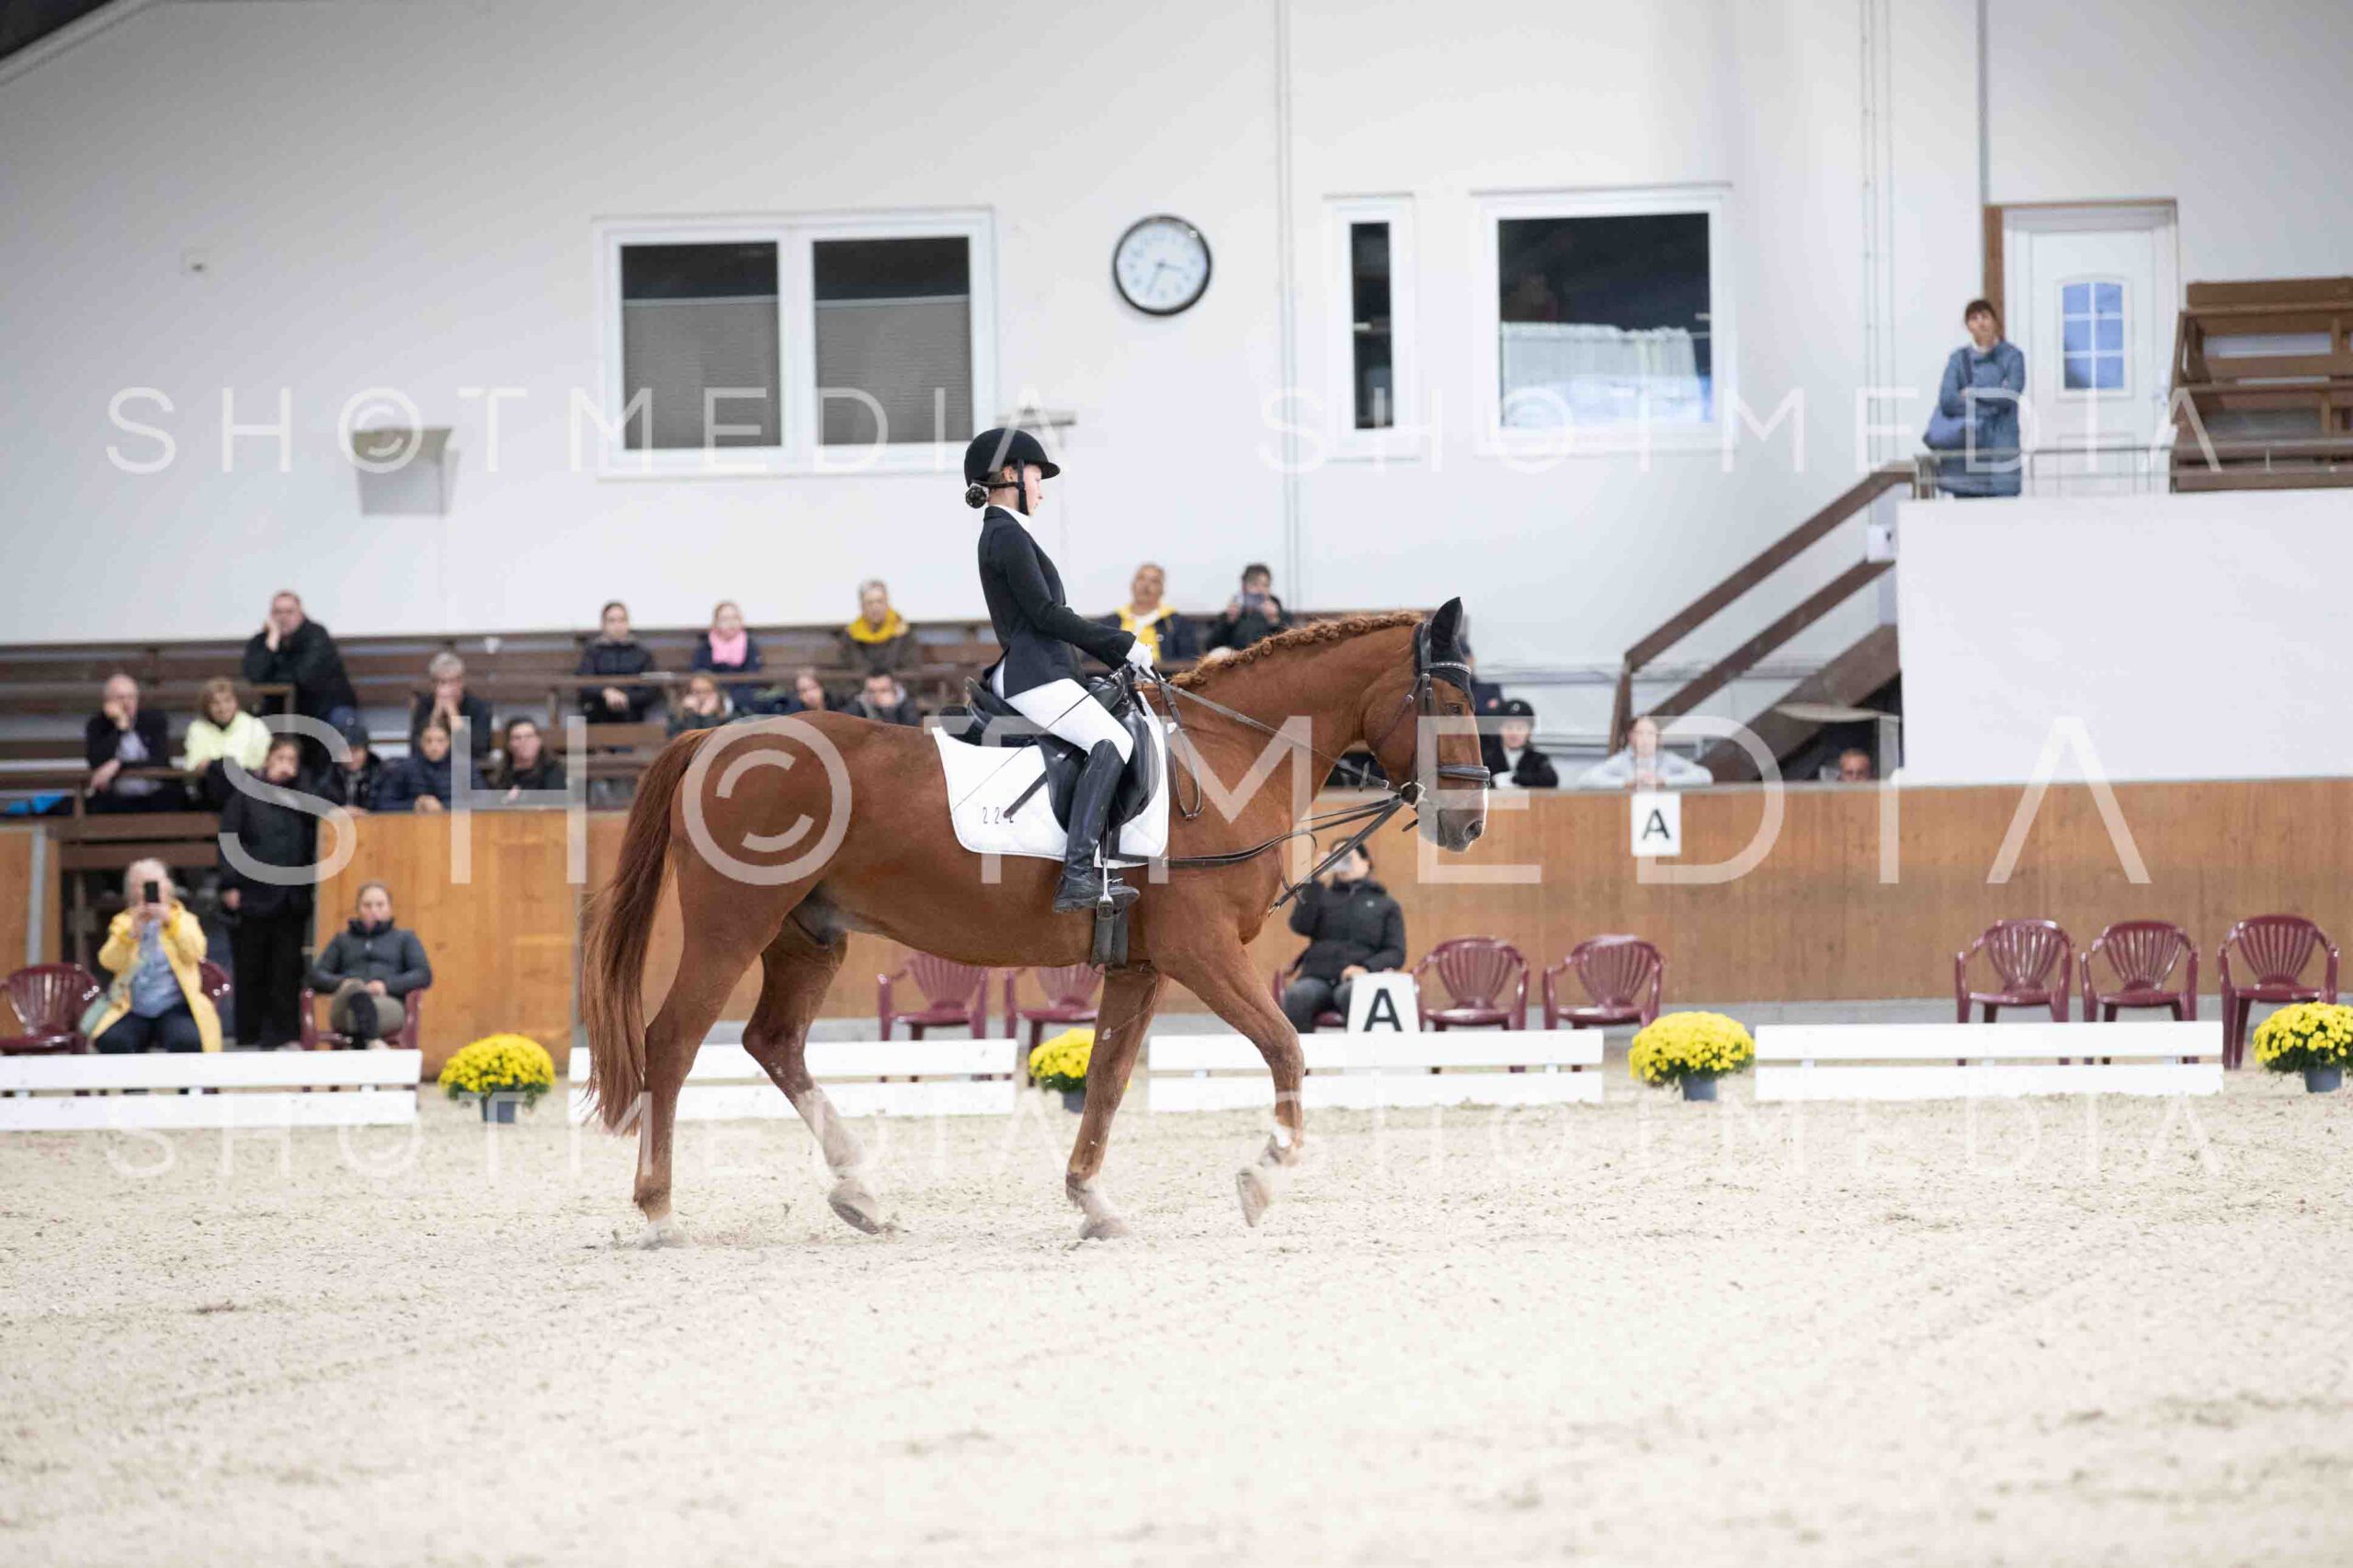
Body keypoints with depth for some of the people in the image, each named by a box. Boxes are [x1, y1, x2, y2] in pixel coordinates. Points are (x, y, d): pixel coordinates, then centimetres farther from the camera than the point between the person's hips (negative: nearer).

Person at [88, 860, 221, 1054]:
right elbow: (109, 961, -3)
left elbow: (193, 953, -9)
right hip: (133, 1010, 1)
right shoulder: (124, 922, 13)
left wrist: (170, 921, -20)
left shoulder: (184, 920, 11)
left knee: (187, 1041, -34)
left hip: (174, 1007, -1)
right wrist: (131, 932, -17)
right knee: (111, 1041, -30)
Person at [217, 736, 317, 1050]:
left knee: (287, 970, 1)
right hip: (252, 896, -3)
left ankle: (282, 1034, 5)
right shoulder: (245, 797, 2)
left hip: (291, 900, 3)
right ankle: (249, 1035, 10)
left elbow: (312, 844, 14)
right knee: (251, 970, 3)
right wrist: (230, 885, -11)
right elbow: (229, 841, -3)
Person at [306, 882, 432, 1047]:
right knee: (355, 988, -40)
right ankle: (373, 1042, -66)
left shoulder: (405, 939, 28)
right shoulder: (342, 940, 33)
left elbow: (424, 975, 12)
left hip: (388, 1001, 0)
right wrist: (341, 983, -5)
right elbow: (316, 975, 20)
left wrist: (387, 985, -7)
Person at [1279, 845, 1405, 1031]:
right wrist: (1315, 883, 0)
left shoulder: (1386, 904, 21)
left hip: (1357, 980, -1)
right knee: (1296, 996, -35)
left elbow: (1396, 953, 10)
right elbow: (1300, 925, 5)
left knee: (1352, 995, -40)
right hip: (1317, 976, 1)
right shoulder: (1322, 896, 24)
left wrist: (1367, 968, -9)